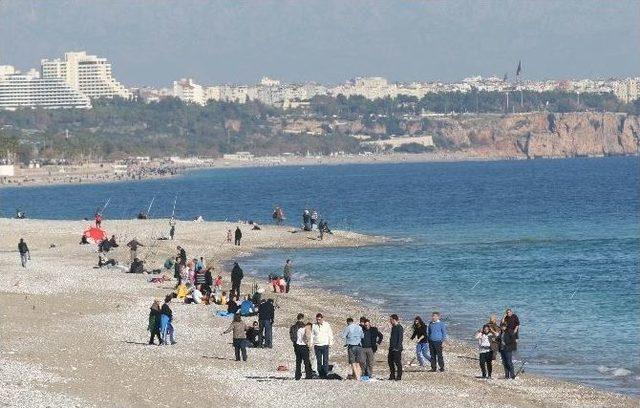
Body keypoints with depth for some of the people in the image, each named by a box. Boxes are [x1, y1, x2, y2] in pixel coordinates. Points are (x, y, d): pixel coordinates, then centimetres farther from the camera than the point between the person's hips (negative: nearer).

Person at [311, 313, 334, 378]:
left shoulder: (327, 325, 4)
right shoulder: (314, 326, 9)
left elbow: (330, 335, 8)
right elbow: (312, 335, 15)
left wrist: (330, 343, 1)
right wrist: (312, 343, 7)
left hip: (325, 345, -2)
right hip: (317, 345, 2)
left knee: (325, 360, -8)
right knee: (319, 361, 0)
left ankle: (325, 374, -7)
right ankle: (320, 375, 3)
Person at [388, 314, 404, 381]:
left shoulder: (399, 328, -12)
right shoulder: (393, 327, 15)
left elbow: (400, 338, -16)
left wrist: (397, 347, -20)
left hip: (397, 348, -9)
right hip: (392, 348, 9)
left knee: (398, 362, -4)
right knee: (390, 361, 10)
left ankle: (398, 377, 1)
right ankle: (392, 376, 17)